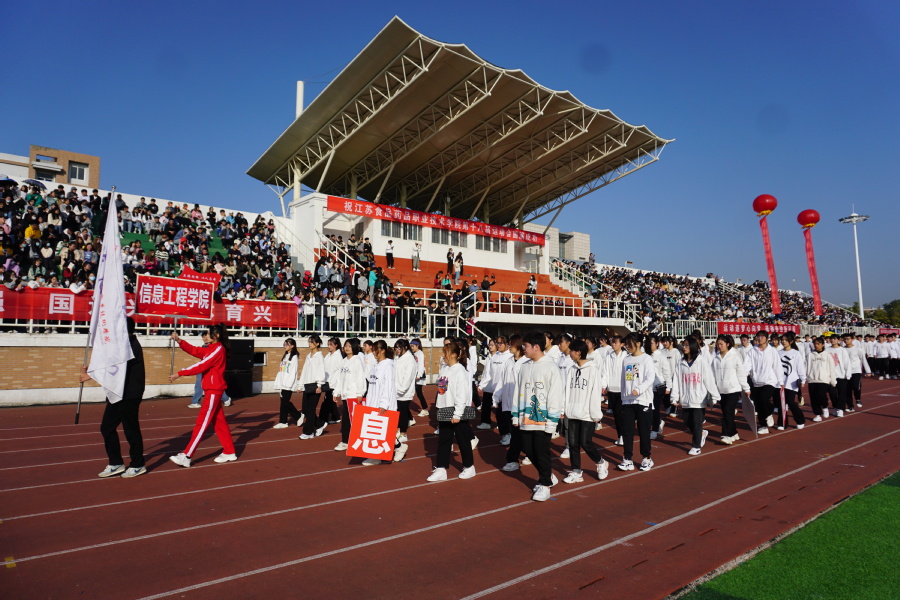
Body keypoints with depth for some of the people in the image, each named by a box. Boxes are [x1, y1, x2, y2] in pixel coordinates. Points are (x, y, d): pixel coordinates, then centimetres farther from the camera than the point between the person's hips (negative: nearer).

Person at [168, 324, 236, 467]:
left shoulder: (218, 349, -13)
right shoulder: (210, 349, 17)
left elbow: (201, 366, -19)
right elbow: (194, 350, 8)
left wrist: (179, 374, -18)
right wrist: (179, 340, -5)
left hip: (214, 391, -10)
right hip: (212, 390, 10)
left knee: (202, 422, -7)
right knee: (219, 422, 11)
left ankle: (186, 456, -5)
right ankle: (229, 453, 17)